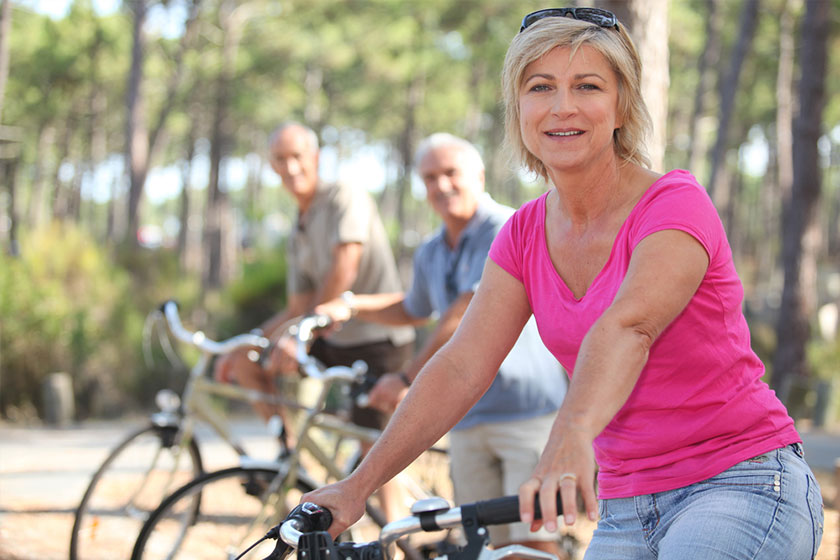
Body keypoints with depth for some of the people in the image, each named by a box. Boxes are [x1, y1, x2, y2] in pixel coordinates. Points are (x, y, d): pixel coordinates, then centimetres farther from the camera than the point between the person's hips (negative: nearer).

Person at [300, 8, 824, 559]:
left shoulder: (675, 203, -14)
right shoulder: (526, 233, 5)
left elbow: (627, 326, -34)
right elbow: (462, 367, 2)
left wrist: (573, 436, -51)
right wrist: (357, 485, -4)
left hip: (741, 484, -6)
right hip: (627, 509, 6)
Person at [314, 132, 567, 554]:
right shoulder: (430, 254, 15)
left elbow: (466, 314, -19)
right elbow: (414, 310, 37)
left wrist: (408, 379, -17)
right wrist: (350, 307, 22)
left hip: (527, 411, -7)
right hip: (468, 420, 7)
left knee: (533, 540, -12)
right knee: (492, 543, 4)